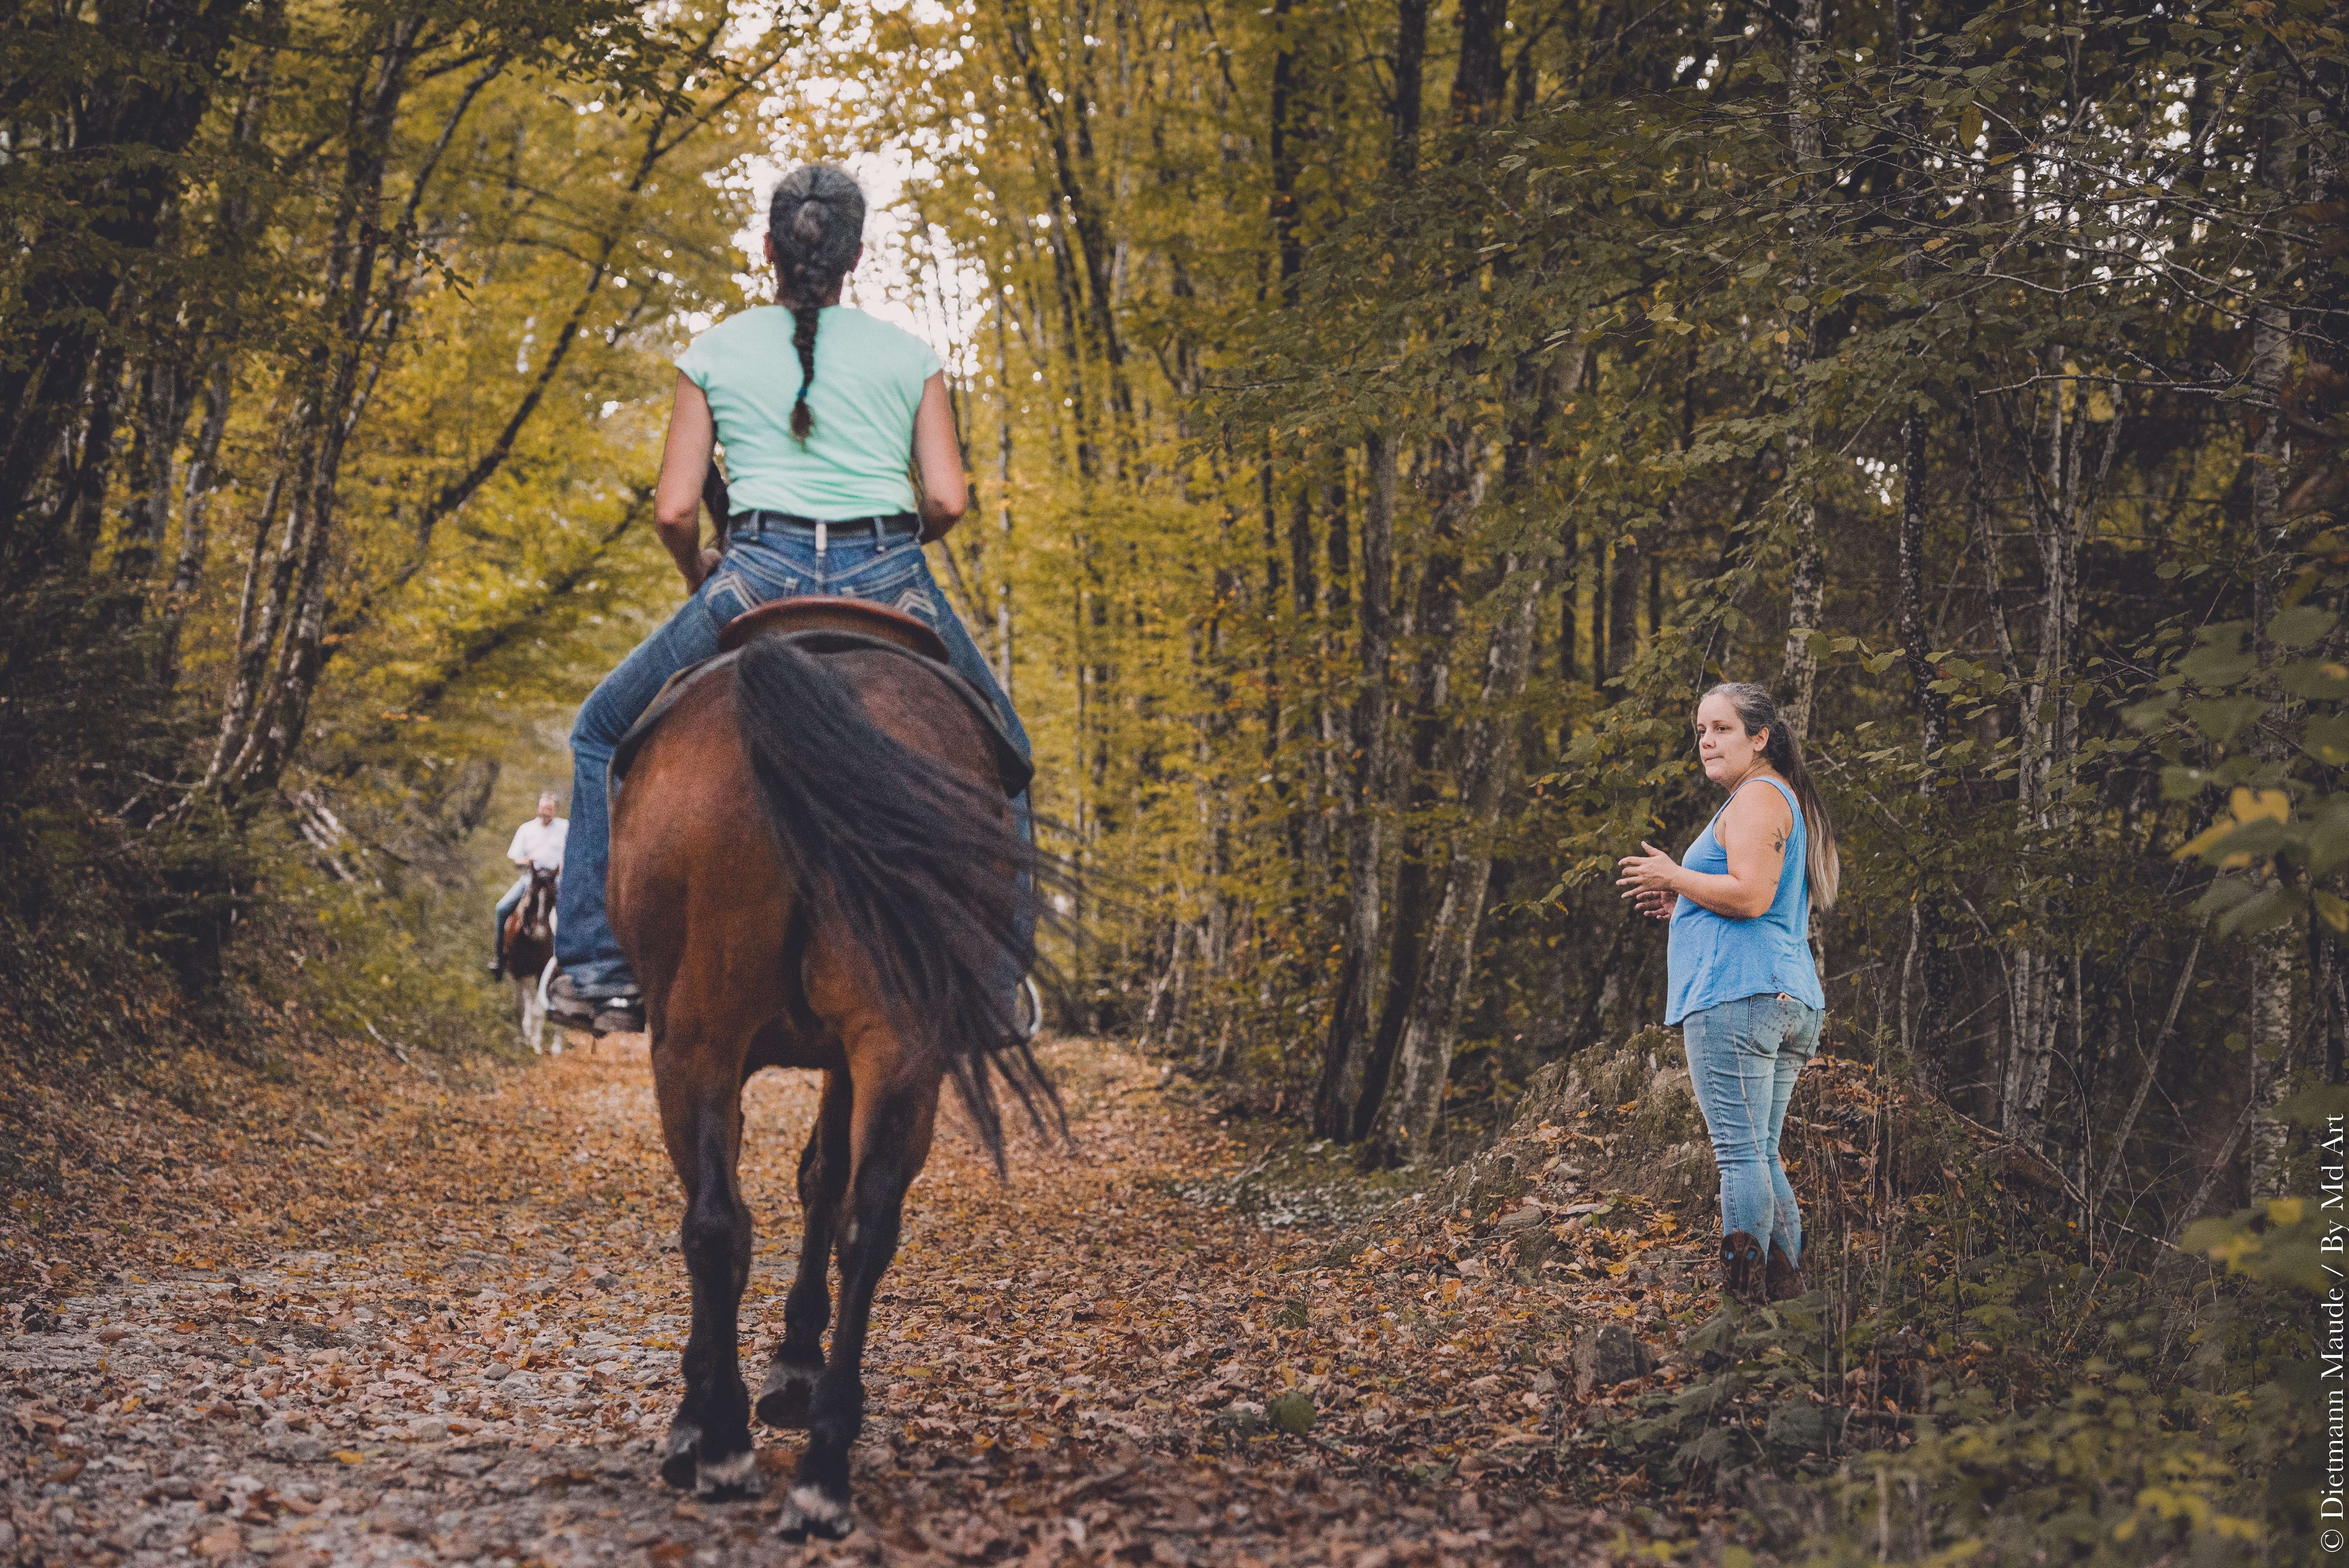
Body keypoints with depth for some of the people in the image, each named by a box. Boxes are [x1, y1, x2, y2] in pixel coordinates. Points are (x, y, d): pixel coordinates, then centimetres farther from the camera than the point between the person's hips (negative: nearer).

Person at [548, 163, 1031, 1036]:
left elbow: (674, 512, 4)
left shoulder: (715, 353, 10)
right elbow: (948, 501, 2)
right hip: (891, 583, 1)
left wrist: (696, 572, 25)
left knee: (606, 735, 21)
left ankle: (596, 969, 13)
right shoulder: (911, 356, 11)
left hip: (761, 575, -1)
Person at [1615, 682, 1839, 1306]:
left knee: (1741, 1154, -11)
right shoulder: (1788, 802, 26)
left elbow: (1751, 896, -19)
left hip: (1736, 997, -10)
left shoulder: (1757, 798, -5)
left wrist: (1674, 877, -5)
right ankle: (1787, 1291, 12)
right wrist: (1682, 907, 24)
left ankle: (1744, 1291, -13)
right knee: (1763, 1156, 12)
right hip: (1791, 1000, 10)